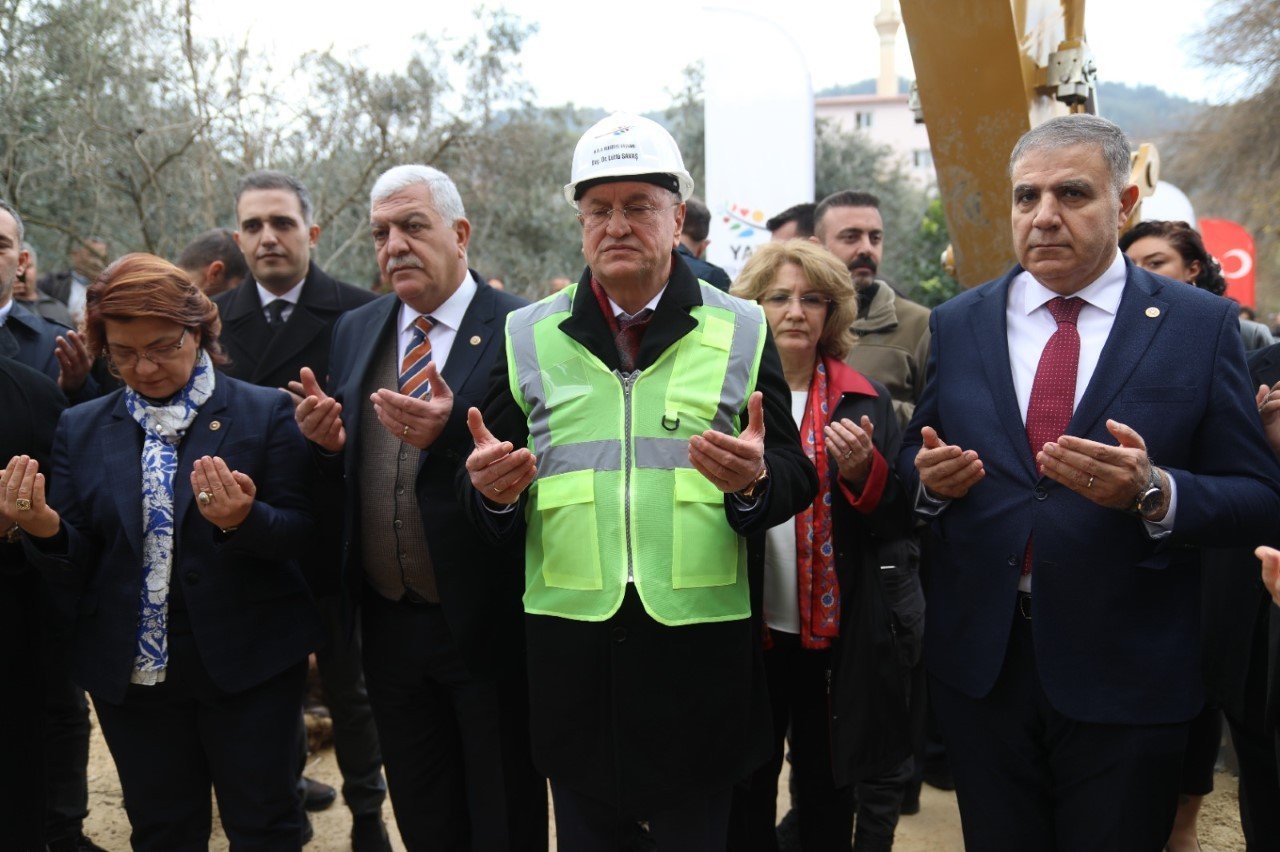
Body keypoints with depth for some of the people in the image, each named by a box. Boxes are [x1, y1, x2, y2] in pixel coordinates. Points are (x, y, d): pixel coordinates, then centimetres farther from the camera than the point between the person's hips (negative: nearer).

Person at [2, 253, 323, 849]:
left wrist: (244, 520, -27)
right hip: (130, 674, 3)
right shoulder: (81, 430, 6)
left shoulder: (266, 413, -4)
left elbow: (301, 533, -6)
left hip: (247, 665, -3)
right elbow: (73, 570, 4)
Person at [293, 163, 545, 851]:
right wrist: (327, 440, -9)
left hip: (487, 621, -5)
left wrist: (452, 431, -31)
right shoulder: (355, 330, 9)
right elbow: (344, 472, 13)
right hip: (390, 630, 5)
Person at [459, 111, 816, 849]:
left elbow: (796, 479, 3)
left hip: (702, 645, -1)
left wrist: (755, 481, -19)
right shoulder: (530, 337, 8)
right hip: (572, 646, 1)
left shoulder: (740, 331, 4)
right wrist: (493, 490, -12)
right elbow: (490, 496, 11)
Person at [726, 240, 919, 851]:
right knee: (745, 803, 10)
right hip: (744, 633, 0)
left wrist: (864, 469, -17)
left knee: (828, 801, 13)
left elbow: (898, 522, 1)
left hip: (838, 638, 1)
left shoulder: (864, 404, 4)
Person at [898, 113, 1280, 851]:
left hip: (1127, 679, -2)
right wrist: (929, 477, -11)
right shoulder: (957, 325, 5)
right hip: (980, 662, 2)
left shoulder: (1202, 326, -3)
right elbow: (915, 460, 11)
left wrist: (1154, 492, -24)